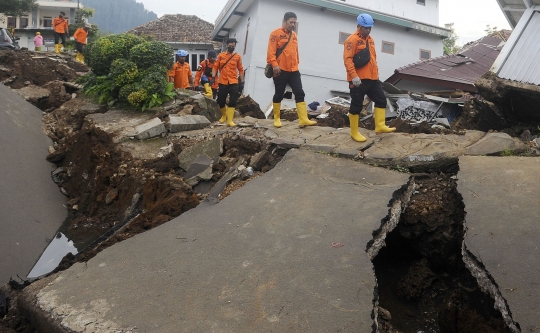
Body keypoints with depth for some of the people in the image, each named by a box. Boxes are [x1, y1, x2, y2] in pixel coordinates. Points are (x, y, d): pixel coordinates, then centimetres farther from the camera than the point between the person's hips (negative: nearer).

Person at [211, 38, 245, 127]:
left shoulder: (238, 57, 4)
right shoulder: (221, 55, 6)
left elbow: (240, 70, 6)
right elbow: (215, 67, 5)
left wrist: (242, 82, 4)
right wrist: (213, 77, -7)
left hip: (233, 83, -1)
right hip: (222, 82, 1)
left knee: (233, 101, -8)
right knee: (221, 101, 8)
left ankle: (230, 120, -7)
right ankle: (224, 115, 33)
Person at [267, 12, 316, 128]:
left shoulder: (294, 35, 16)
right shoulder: (276, 33, -3)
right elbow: (271, 51, -12)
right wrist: (274, 64, -21)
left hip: (294, 71, 6)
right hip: (280, 70, -6)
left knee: (300, 93, -4)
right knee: (279, 95, 3)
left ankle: (303, 119, -7)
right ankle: (276, 119, 15)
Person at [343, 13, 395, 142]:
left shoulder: (370, 40, 17)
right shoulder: (352, 40, -10)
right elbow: (348, 59, -18)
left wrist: (376, 72, 23)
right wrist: (354, 76, -26)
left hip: (372, 78, 8)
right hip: (358, 80, -8)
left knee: (381, 99, 7)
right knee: (356, 105, -1)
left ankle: (380, 126, 13)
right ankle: (354, 132, 10)